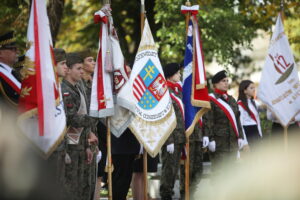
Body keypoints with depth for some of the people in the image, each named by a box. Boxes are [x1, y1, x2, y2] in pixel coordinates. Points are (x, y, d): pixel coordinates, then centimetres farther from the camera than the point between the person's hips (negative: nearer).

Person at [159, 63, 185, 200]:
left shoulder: (178, 92, 16)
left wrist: (183, 138, 17)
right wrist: (169, 141, -18)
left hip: (180, 137, 8)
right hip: (171, 136, -8)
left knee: (175, 167, 12)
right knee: (169, 167, -5)